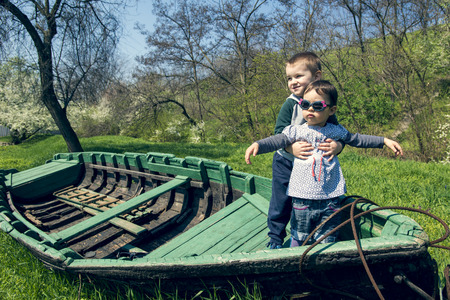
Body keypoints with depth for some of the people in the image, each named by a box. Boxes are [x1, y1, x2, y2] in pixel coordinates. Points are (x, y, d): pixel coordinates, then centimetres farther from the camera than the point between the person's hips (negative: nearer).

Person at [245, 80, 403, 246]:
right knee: (298, 238, 11)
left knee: (326, 241, 12)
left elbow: (358, 139, 17)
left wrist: (384, 141, 16)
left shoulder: (336, 131, 6)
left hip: (330, 198, 2)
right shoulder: (296, 130, -2)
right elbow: (277, 140, -13)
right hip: (303, 198, -1)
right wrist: (257, 145, -31)